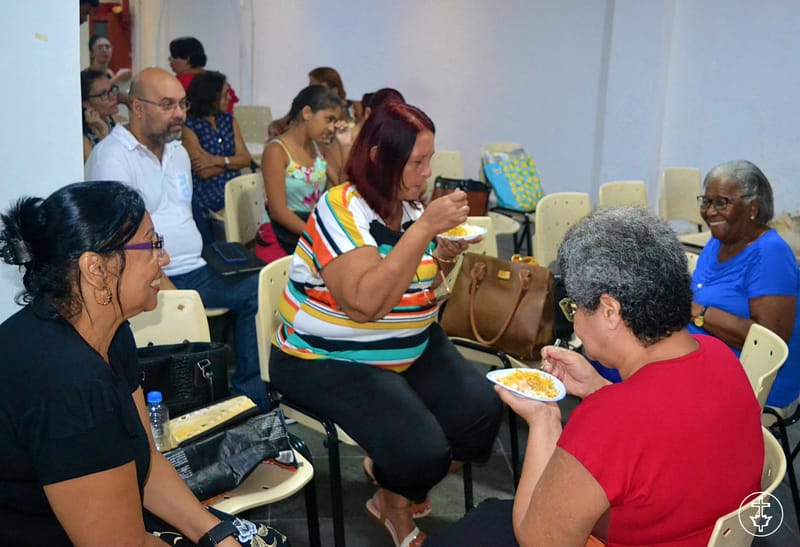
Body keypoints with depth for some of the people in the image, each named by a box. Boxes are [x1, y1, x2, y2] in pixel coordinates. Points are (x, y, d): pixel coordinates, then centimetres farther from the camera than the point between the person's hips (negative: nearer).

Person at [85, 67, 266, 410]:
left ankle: (250, 396, -8)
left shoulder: (178, 152, 19)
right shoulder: (111, 156, -8)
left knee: (258, 289, -14)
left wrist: (199, 263, 11)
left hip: (197, 272, 8)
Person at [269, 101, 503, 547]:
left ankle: (399, 497, 13)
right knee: (422, 449, -25)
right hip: (328, 362, -7)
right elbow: (365, 304, -34)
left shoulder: (412, 208, 4)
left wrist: (444, 259, -5)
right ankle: (393, 505, 15)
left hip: (414, 350, 8)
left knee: (483, 410, -14)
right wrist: (425, 228, -32)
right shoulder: (341, 210, -20)